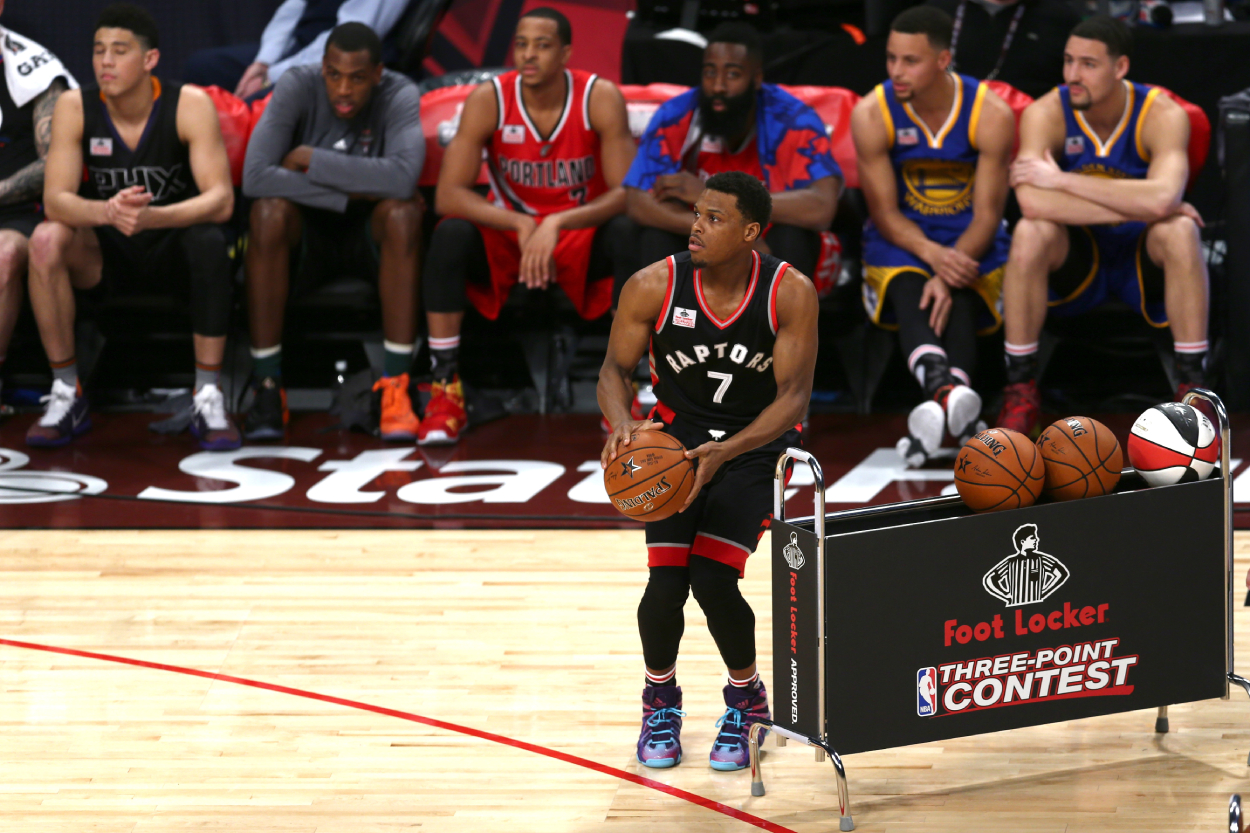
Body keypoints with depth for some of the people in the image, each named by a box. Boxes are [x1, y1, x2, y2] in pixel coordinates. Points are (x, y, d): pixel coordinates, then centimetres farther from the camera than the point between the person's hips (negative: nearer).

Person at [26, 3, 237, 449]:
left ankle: (208, 397, -26)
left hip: (172, 248, -1)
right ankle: (66, 393, -18)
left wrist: (150, 217, -44)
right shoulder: (75, 107, -12)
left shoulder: (191, 106, -17)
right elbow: (55, 199, -20)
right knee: (46, 240, -29)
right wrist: (108, 212, -43)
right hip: (106, 253, 1)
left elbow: (221, 200, -25)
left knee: (210, 241, -35)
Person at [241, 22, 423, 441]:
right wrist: (351, 192, -29)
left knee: (405, 209, -33)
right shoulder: (298, 87, -18)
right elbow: (255, 176, -31)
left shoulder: (400, 96, -18)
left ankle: (395, 387, -32)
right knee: (269, 209, -33)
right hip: (307, 229, 0)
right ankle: (267, 387, -27)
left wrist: (309, 160, -31)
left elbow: (403, 176, -38)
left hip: (371, 232, 0)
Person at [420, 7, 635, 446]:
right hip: (507, 233, 1)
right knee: (450, 235, -30)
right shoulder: (488, 100, -15)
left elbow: (628, 193, -21)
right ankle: (446, 392, -24)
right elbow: (448, 195, -19)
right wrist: (522, 226, -32)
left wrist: (557, 224, -36)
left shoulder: (600, 98, -16)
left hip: (583, 232, 0)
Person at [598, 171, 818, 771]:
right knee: (666, 582, -15)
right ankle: (660, 700, 16)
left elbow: (793, 397, -17)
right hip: (677, 437, 2)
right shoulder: (654, 287, -15)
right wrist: (622, 423, -26)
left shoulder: (790, 294, -18)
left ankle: (746, 699, 12)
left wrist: (725, 452, -31)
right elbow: (615, 369, -3)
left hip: (757, 444, -1)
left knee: (714, 580, -19)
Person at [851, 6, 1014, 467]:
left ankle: (935, 411, -56)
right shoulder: (871, 114, -9)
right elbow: (885, 214, -8)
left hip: (971, 245, 1)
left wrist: (951, 268, -30)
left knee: (955, 301, -33)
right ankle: (949, 392, -63)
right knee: (910, 291, -35)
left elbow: (987, 215, -12)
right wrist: (932, 253, -29)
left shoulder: (991, 114, -11)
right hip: (900, 242, -1)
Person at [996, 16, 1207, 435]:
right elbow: (1032, 201, -35)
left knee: (1179, 232, -33)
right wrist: (1140, 208, -34)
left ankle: (1192, 387, -24)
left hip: (1144, 258, -1)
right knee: (1030, 233, -31)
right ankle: (1020, 388, -19)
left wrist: (1061, 180, -33)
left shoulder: (1162, 115, -19)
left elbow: (1162, 198, -38)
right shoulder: (1045, 114, -17)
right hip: (1074, 259, 1)